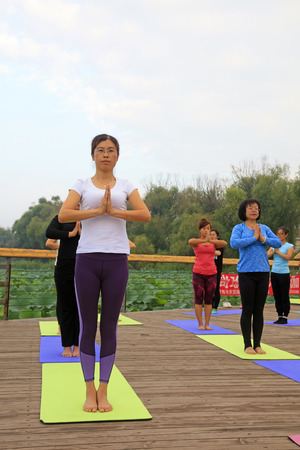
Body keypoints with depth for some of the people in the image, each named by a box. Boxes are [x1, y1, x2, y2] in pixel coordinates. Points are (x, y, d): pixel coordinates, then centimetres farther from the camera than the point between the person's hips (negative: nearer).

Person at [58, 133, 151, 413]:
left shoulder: (125, 186, 10)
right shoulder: (82, 185, 7)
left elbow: (145, 215, -6)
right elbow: (63, 215, -10)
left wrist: (113, 210, -13)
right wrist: (98, 210, -15)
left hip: (116, 260, 1)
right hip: (87, 259, 0)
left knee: (109, 327, 6)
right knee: (87, 326, 5)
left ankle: (103, 391, 18)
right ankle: (90, 391, 18)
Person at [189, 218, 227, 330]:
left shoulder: (214, 243, 8)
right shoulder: (195, 242, 3)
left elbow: (225, 243, -14)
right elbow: (190, 241, -22)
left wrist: (210, 240, -26)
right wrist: (204, 240, -33)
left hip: (211, 274, 2)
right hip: (198, 273, -2)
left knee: (209, 300, 4)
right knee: (199, 299, 0)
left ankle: (207, 324, 11)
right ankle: (200, 324, 8)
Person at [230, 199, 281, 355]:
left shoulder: (264, 228, 12)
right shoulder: (239, 228, 2)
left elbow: (278, 243, 0)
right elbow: (234, 243, -18)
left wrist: (263, 239, -15)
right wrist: (254, 238, -13)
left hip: (263, 273, 4)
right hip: (246, 273, -4)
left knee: (259, 310, 6)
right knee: (247, 310, -1)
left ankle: (257, 345, 13)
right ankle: (247, 345, 8)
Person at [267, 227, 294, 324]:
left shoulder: (289, 246, 0)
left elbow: (288, 257, -18)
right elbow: (266, 256, 2)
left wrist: (278, 251, -10)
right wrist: (273, 251, -13)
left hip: (284, 274, -5)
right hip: (274, 273, 5)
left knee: (285, 297, -1)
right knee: (277, 297, 7)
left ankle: (285, 318, 7)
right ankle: (280, 317, 15)